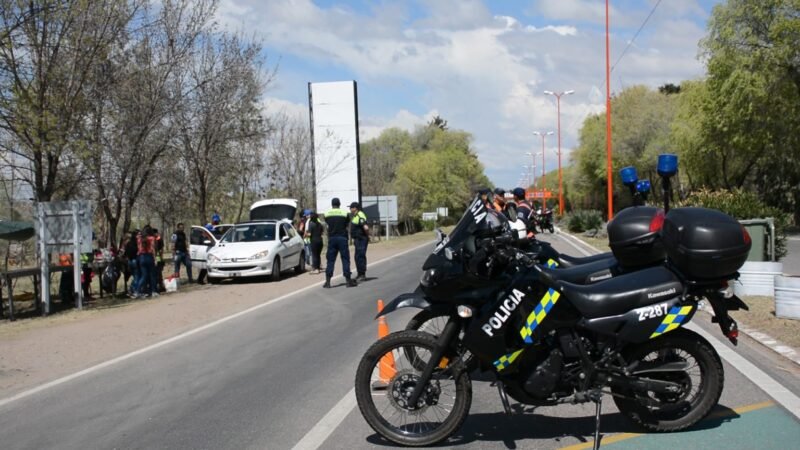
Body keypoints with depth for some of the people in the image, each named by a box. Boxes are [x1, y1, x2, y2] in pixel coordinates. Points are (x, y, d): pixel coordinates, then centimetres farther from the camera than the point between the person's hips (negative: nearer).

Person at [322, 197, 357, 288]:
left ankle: (327, 281, 2)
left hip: (331, 238, 2)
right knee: (345, 259, 2)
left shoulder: (327, 214, 4)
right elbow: (346, 225, 5)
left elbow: (328, 224, 9)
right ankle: (348, 281, 0)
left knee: (330, 260, 6)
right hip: (342, 237, -2)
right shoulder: (344, 213, -2)